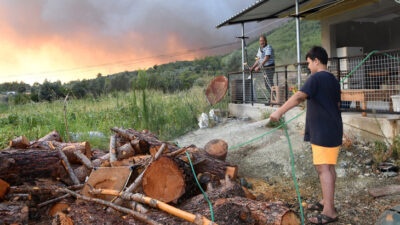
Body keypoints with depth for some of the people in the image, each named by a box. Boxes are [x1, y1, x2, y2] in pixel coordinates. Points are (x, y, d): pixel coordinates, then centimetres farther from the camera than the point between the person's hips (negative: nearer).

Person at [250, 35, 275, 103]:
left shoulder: (268, 48, -12)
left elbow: (266, 59, -22)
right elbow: (258, 59, 17)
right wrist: (253, 67, 5)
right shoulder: (260, 49, 15)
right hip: (265, 68, 9)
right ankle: (271, 98, 21)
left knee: (270, 83, -12)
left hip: (270, 67, -9)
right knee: (266, 84, 12)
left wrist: (259, 67, -26)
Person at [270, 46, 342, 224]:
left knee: (323, 168, -8)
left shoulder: (316, 78, -12)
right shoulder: (334, 81, 16)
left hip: (322, 132, -10)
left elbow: (299, 96, -27)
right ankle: (326, 201, 28)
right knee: (329, 167, 16)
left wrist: (279, 111, -33)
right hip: (333, 130, 10)